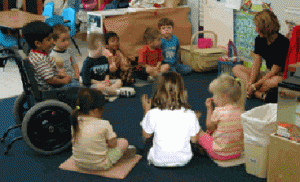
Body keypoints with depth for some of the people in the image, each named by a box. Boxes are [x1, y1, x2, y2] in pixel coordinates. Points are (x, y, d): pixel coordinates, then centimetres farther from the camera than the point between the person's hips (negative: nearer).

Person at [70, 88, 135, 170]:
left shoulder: (75, 122, -8)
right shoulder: (104, 125, -23)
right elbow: (113, 144, -12)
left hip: (79, 163, 6)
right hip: (100, 165, -5)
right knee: (124, 142, 12)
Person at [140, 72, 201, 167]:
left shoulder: (153, 114, -21)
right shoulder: (190, 115, -17)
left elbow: (145, 136, -1)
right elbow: (194, 139, -1)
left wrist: (146, 110, 6)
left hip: (159, 161, -3)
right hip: (183, 160, 3)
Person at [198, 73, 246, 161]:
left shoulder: (219, 111, -22)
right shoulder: (240, 110, -5)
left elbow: (209, 127, -3)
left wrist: (209, 109, 4)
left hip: (220, 153, -6)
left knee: (200, 133, 15)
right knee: (211, 132, 27)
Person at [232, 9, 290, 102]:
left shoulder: (283, 43, -22)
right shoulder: (259, 40, -1)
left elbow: (275, 71, -22)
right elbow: (256, 64, -4)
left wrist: (255, 85, -23)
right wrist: (250, 83, -17)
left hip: (282, 75, -8)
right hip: (268, 74, 8)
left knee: (275, 81, -44)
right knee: (236, 69, -3)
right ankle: (259, 94, -24)